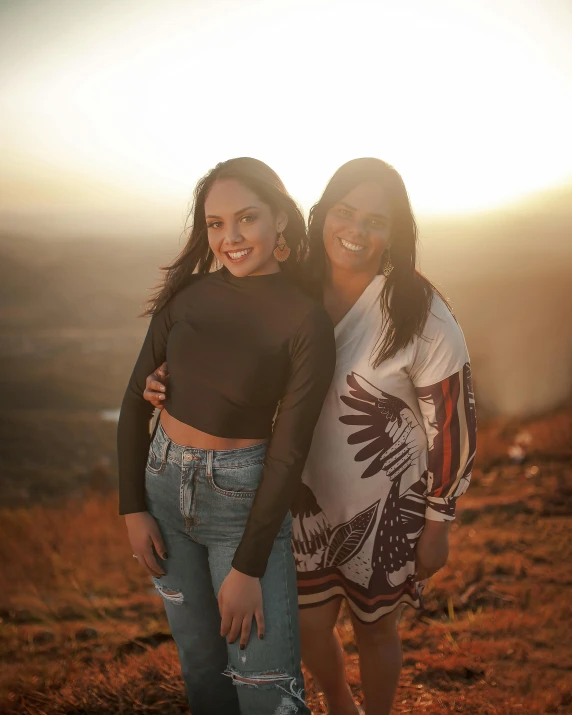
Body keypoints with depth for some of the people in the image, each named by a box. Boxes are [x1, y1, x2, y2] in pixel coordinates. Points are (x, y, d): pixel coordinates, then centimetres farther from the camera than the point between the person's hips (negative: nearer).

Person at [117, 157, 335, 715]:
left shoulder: (307, 324, -14)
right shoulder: (188, 294, -3)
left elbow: (288, 452, -14)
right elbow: (137, 400, 3)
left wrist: (249, 565, -13)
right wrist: (133, 508, 0)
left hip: (246, 500, -4)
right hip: (163, 484, 4)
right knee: (201, 660, 18)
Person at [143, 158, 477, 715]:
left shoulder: (422, 316, -20)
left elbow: (451, 425, -13)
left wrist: (437, 527, -7)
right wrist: (175, 383, -13)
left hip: (386, 503, -4)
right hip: (309, 494, 4)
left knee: (373, 627, 17)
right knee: (309, 630, 18)